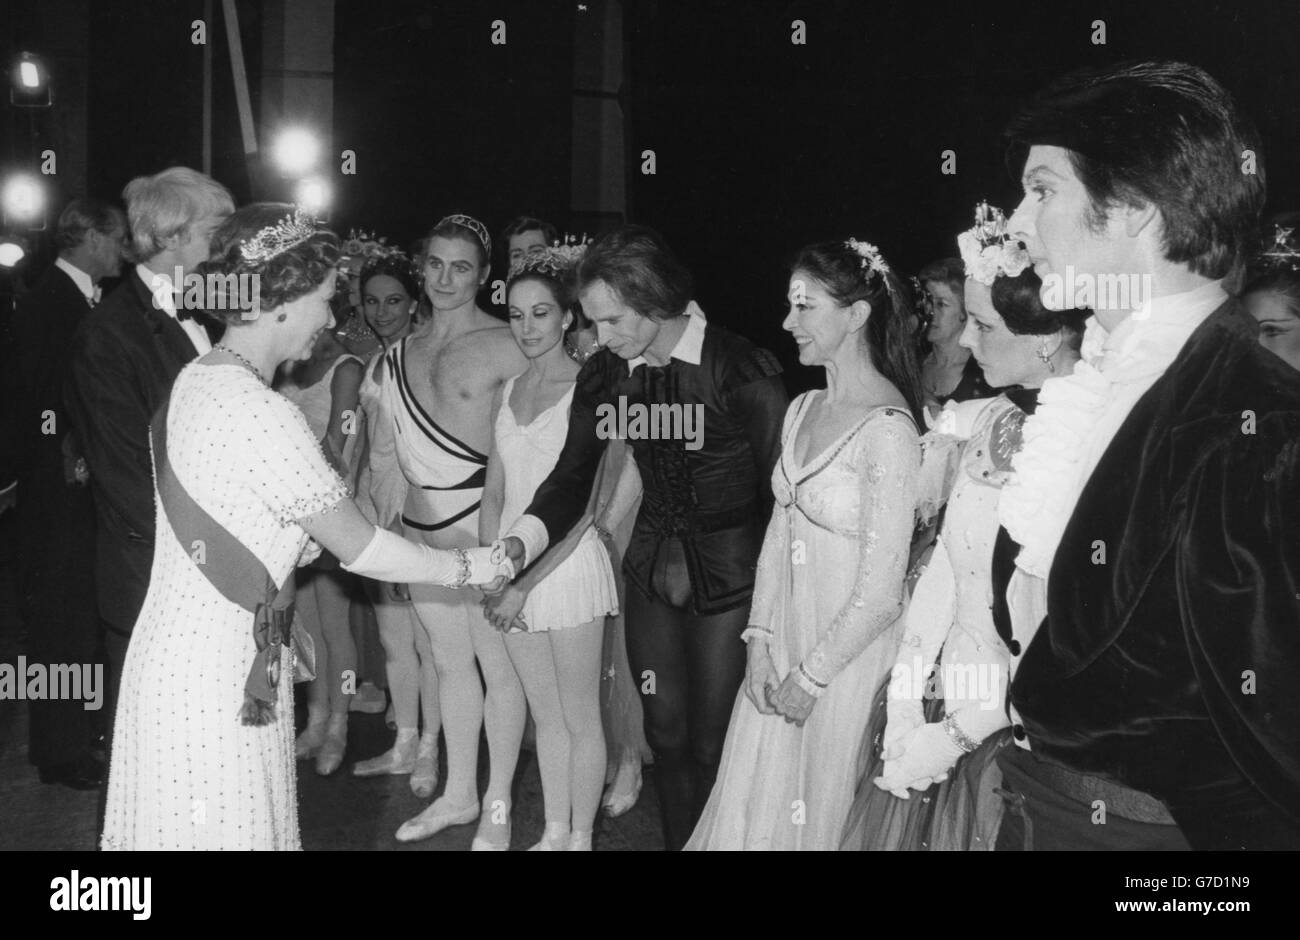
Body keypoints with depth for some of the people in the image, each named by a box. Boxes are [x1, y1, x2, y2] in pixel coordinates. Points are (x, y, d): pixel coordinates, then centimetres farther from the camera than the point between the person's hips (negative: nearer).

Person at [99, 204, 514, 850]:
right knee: (223, 827, 3)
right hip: (214, 672, -9)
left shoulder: (197, 380, 4)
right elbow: (359, 549, -17)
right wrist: (473, 567, -5)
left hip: (181, 642, 9)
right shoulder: (260, 415, -23)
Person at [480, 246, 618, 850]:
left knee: (580, 718, 7)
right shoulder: (508, 392, 10)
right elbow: (494, 491, 11)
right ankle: (554, 833, 29)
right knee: (546, 715, 16)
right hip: (513, 572, 6)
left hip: (568, 566, -6)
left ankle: (580, 837, 21)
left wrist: (525, 584, -16)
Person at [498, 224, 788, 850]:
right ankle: (677, 842, 33)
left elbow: (783, 488, -13)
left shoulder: (741, 371, -17)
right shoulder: (604, 375, -2)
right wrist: (520, 543, -15)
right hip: (651, 572, 5)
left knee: (713, 744, 2)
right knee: (666, 734, 14)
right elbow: (573, 475, 2)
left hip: (732, 579, -5)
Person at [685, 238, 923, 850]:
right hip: (785, 647, 7)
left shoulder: (887, 428, -20)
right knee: (755, 804, 15)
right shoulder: (802, 410, 5)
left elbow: (881, 590, -19)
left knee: (823, 810, 10)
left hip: (849, 656, -7)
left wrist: (811, 675, -12)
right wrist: (760, 640, 2)